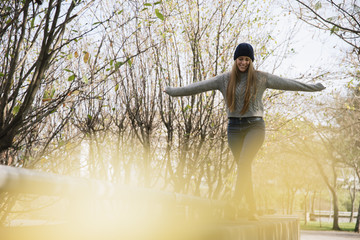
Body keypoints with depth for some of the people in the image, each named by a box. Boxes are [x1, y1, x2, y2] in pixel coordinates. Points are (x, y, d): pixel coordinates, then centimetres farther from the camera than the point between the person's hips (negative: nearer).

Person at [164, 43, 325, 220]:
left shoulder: (261, 78, 5)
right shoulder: (224, 79, 8)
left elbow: (287, 83, 8)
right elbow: (199, 86, 9)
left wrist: (313, 87, 9)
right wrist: (173, 91, 9)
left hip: (255, 125, -2)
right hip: (234, 127, 2)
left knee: (244, 162, -21)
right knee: (243, 167, 1)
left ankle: (235, 203, -31)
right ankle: (252, 210, 5)